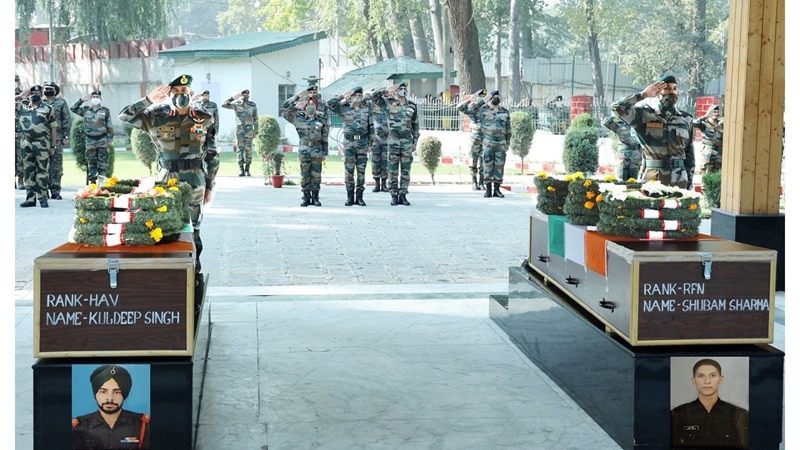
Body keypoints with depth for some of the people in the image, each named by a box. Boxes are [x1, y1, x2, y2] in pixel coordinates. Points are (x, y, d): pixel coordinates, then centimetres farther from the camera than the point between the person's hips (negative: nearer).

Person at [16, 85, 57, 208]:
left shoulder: (47, 109, 5)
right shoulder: (21, 107, 11)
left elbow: (53, 128, 4)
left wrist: (53, 146, 0)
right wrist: (19, 97, 4)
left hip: (42, 145, -3)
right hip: (26, 145, 3)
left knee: (42, 171, -1)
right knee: (28, 172, 6)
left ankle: (42, 198, 3)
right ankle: (30, 198, 11)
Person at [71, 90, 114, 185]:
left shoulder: (105, 111, 4)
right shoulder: (85, 110, 11)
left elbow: (109, 127, 3)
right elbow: (73, 109, 8)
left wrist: (109, 140, -2)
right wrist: (81, 100, -1)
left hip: (102, 139, -2)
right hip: (90, 140, 2)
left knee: (103, 163, -4)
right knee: (91, 163, 5)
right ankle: (92, 182, 10)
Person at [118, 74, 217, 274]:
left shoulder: (204, 120, 0)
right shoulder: (158, 118, -1)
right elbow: (125, 117, -6)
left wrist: (210, 186, 5)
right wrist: (149, 100, -15)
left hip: (194, 183, 0)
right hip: (167, 182, 0)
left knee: (192, 230, 6)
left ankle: (193, 273, 17)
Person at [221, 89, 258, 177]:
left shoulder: (253, 105, 3)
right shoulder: (236, 104, 1)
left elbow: (256, 119, 7)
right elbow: (224, 105, -6)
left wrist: (256, 131, 3)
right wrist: (233, 98, -10)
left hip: (249, 130, 0)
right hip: (239, 130, 0)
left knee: (248, 149, -3)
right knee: (240, 149, -1)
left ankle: (247, 169, 6)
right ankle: (241, 169, 2)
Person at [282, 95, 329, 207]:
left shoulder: (321, 119, 4)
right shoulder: (299, 118, 3)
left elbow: (325, 137, 7)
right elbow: (286, 110, 1)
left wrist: (325, 152, 5)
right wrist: (297, 98, -1)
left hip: (317, 150, 0)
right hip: (304, 150, 0)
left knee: (316, 175, 2)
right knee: (305, 175, 2)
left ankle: (315, 198, 10)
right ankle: (306, 198, 9)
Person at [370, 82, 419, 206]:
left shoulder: (412, 106, 10)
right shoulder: (388, 103, 3)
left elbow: (415, 125, 13)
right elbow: (374, 96, -8)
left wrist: (415, 141, 10)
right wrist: (388, 90, -11)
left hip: (407, 140, 2)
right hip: (393, 140, -2)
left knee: (406, 169, 3)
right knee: (393, 169, -1)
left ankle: (403, 195, 8)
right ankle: (394, 196, 4)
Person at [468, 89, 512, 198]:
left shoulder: (505, 112, 11)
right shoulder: (483, 110, 3)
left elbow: (508, 129, 14)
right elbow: (471, 108, -11)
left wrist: (508, 143, 8)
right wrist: (483, 99, -8)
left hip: (501, 143, 3)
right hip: (488, 143, -2)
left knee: (499, 165, 2)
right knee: (488, 165, -2)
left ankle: (497, 189, 8)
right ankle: (488, 190, 4)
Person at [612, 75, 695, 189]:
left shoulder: (686, 119, 10)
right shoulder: (644, 115, 1)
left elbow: (689, 151, 13)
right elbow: (617, 107, -11)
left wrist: (690, 179, 9)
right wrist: (643, 95, -10)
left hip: (678, 179, 3)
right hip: (652, 178, -3)